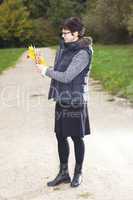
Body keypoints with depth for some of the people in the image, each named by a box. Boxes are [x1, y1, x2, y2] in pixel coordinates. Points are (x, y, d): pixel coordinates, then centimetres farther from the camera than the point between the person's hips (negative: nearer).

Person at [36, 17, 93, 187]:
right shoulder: (63, 47, 8)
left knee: (77, 137, 6)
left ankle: (78, 173, 23)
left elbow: (67, 76, -20)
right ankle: (63, 173, 25)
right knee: (60, 136, 12)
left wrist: (46, 71, -9)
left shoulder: (83, 53, -16)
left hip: (75, 101, -7)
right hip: (61, 100, 7)